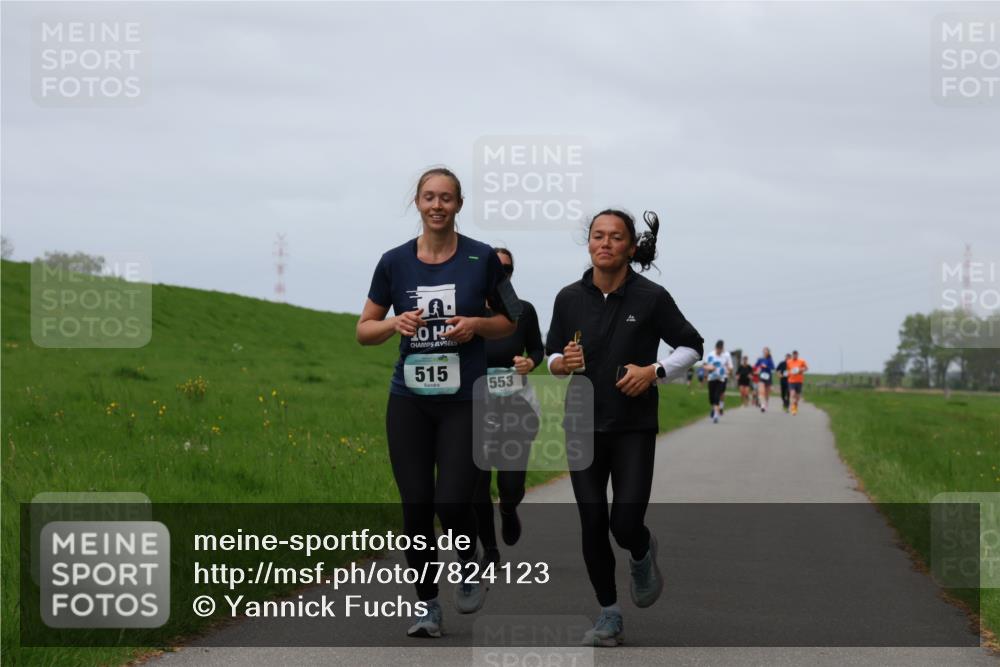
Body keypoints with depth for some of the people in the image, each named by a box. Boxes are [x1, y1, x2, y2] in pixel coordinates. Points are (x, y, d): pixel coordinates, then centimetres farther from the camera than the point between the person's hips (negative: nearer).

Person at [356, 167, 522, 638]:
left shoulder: (482, 259, -2)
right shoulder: (394, 262, 1)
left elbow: (508, 322, 8)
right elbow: (364, 331, 7)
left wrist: (476, 325, -12)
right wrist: (395, 323, -13)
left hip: (464, 401, -2)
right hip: (409, 400, 2)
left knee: (452, 502, -12)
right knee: (416, 506, 0)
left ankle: (468, 557, 22)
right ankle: (425, 604, 15)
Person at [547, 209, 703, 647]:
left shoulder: (651, 298, -7)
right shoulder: (569, 298, 1)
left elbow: (691, 346, 3)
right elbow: (551, 357, 12)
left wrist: (654, 371, -12)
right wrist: (563, 363, -11)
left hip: (634, 426, -2)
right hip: (585, 425, 2)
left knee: (626, 523, -10)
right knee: (593, 524, 1)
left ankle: (643, 554, 27)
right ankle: (609, 615, 15)